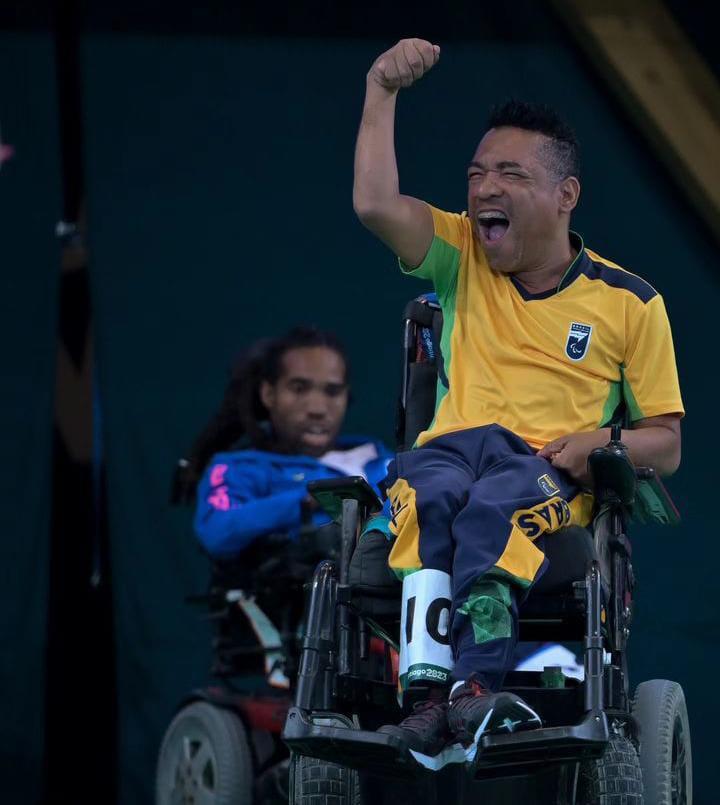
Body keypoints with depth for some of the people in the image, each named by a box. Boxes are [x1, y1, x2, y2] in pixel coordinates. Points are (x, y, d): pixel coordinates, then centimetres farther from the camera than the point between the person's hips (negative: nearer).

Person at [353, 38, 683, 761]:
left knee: (493, 506, -39)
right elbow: (374, 204, 1)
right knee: (431, 494, -37)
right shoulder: (462, 257, 20)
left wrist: (605, 442, -8)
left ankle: (476, 685, -57)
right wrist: (382, 92, -1)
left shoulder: (629, 302, 13)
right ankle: (428, 692, -51)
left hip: (553, 474, -2)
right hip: (450, 449, 2)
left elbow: (665, 444, 13)